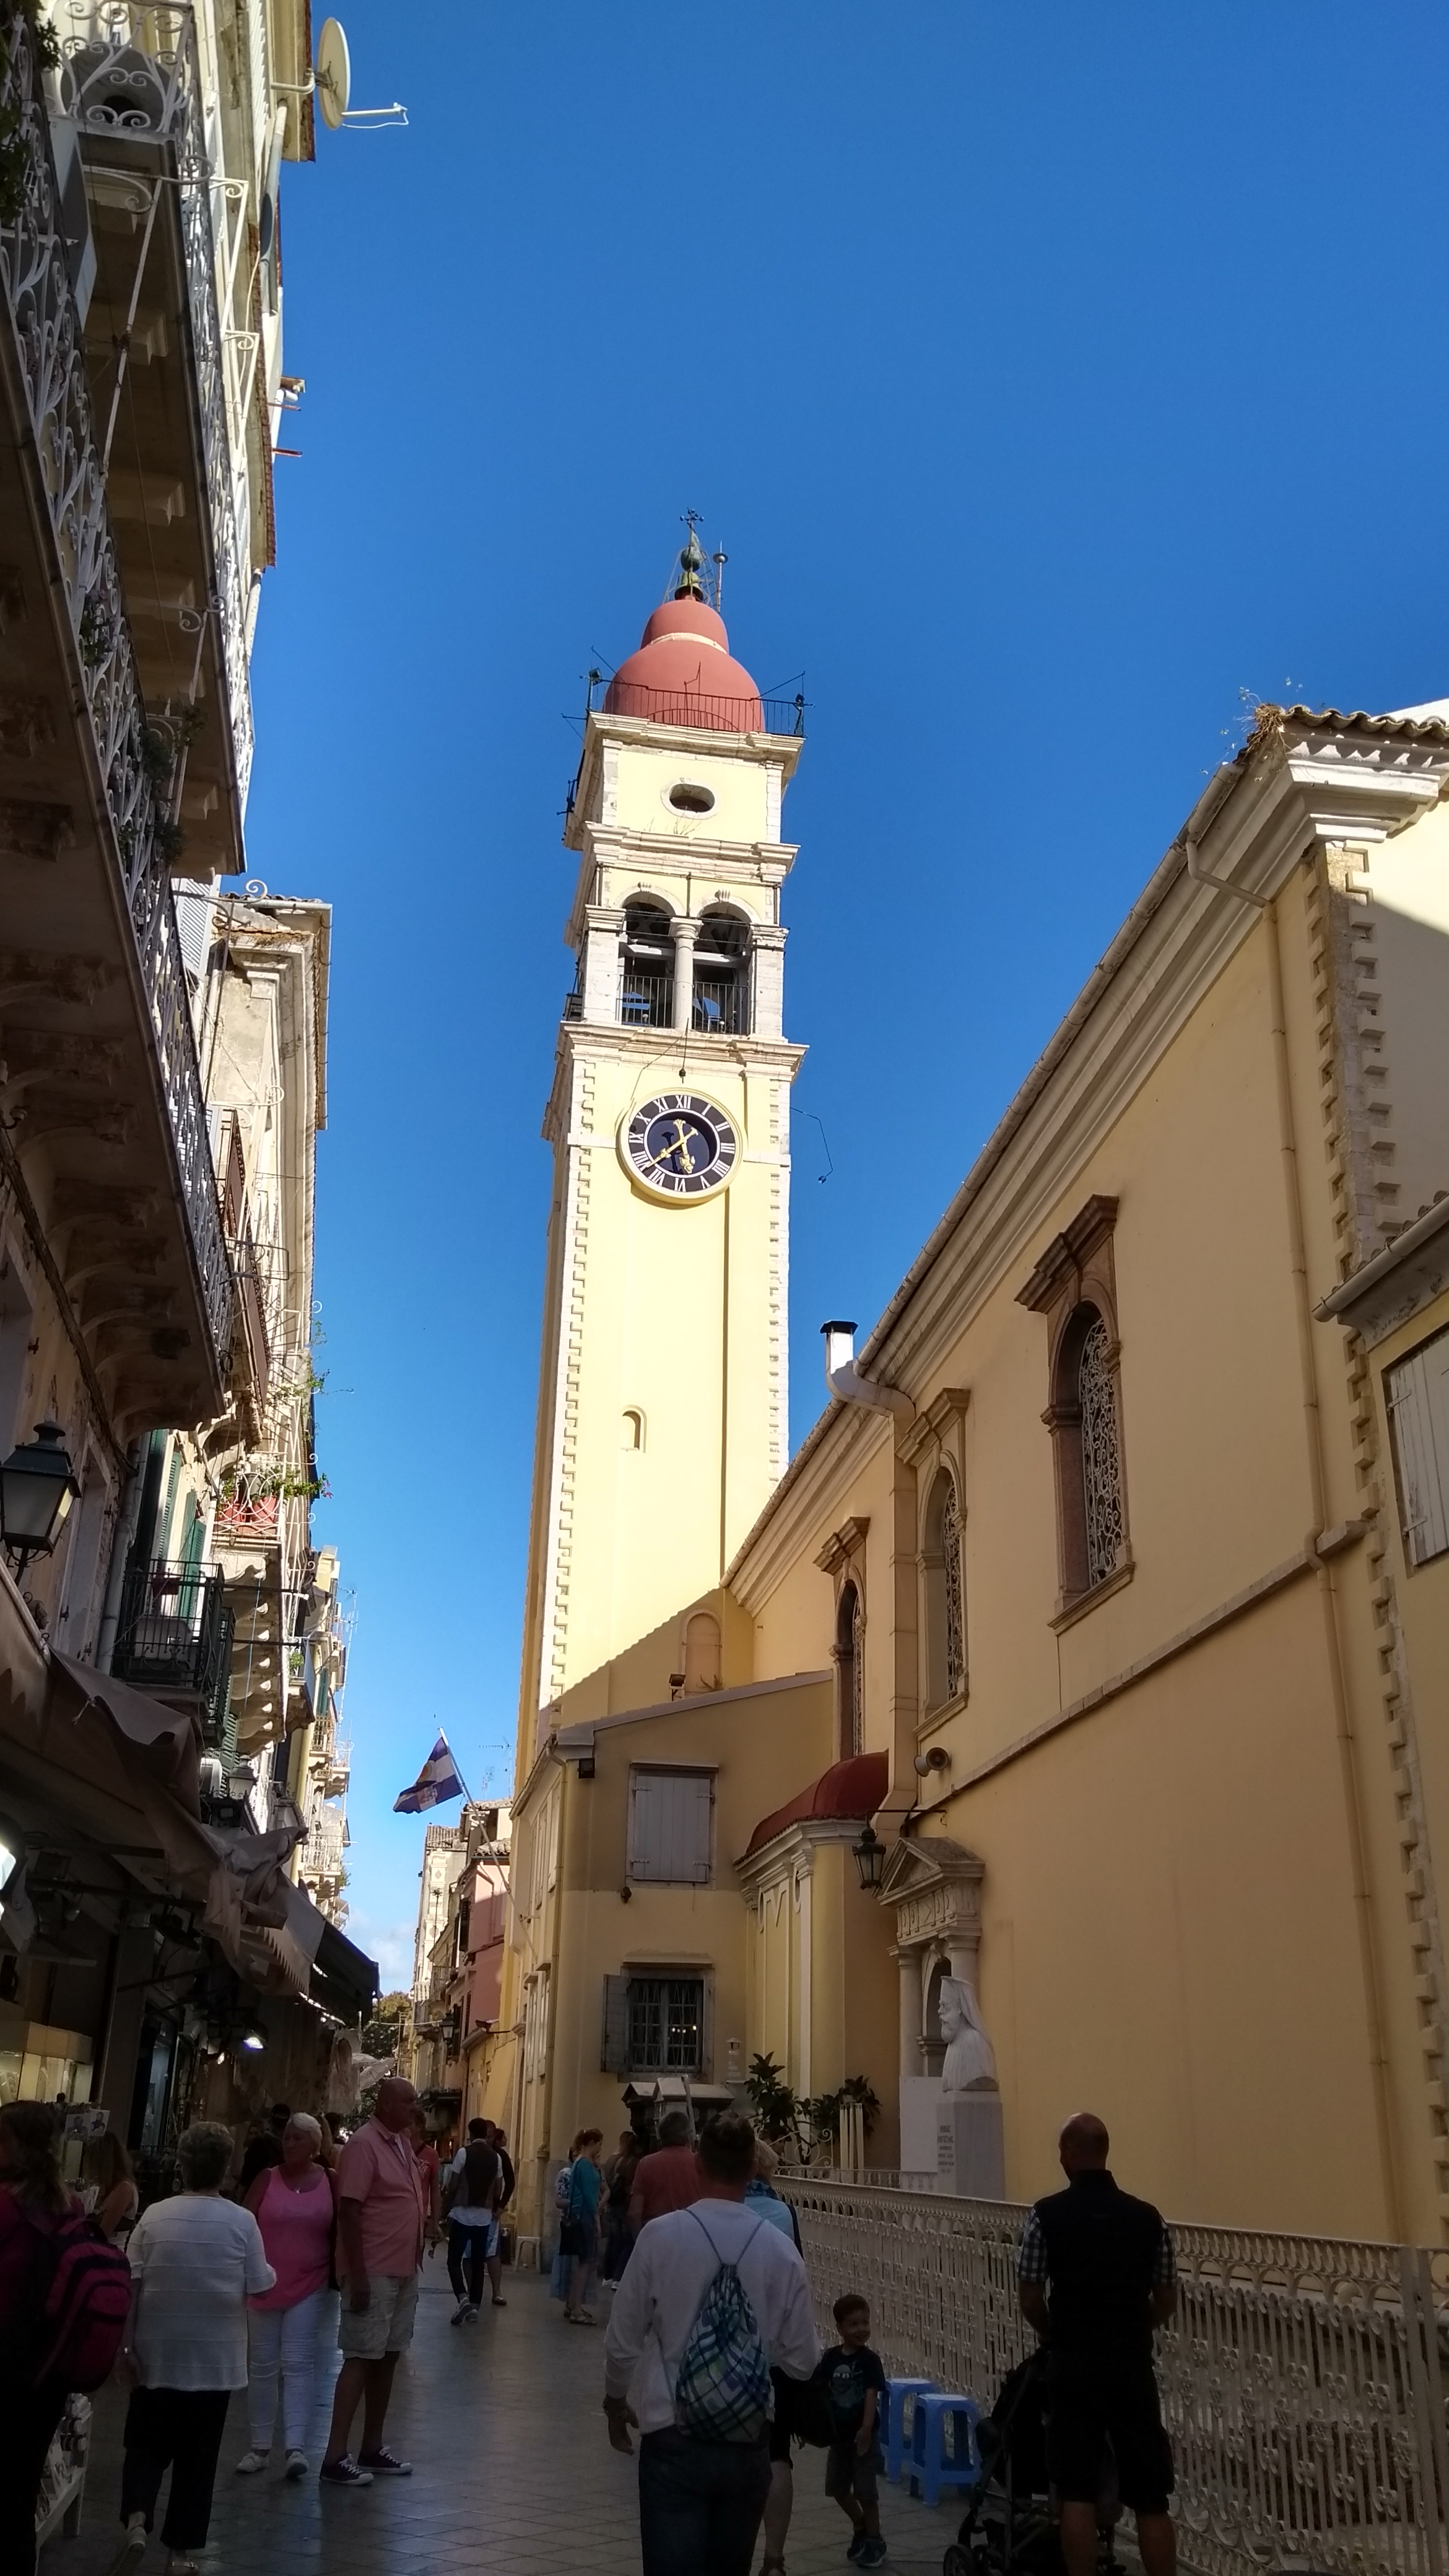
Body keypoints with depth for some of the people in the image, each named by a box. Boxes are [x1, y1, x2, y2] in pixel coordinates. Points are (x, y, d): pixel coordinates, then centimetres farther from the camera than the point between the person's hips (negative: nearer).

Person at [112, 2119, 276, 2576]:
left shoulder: (154, 2216, -7)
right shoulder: (242, 2222, -9)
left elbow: (129, 2286, -6)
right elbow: (260, 2288, -7)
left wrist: (126, 2345, 1)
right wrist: (272, 2271, 14)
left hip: (157, 2354, 1)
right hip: (214, 2358, 0)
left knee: (146, 2444, 16)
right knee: (197, 2456, 11)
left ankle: (135, 2519, -5)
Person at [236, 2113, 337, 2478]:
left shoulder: (329, 2182, -2)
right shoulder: (268, 2178, -3)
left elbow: (338, 2232, 4)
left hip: (308, 2287, -1)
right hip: (264, 2284, 1)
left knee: (298, 2364, -4)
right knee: (262, 2366, 8)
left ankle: (296, 2446, -5)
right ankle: (260, 2445, 18)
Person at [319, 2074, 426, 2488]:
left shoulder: (402, 2144, 11)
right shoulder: (364, 2144, -16)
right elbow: (348, 2212, -19)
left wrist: (414, 2263, 16)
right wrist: (357, 2275, -21)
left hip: (403, 2271, 8)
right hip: (373, 2273, -8)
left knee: (387, 2358, 12)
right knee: (361, 2358, -6)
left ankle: (373, 2448, 20)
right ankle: (335, 2458, -1)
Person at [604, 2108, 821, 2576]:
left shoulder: (661, 2234, -12)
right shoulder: (779, 2248, -7)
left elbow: (623, 2341, -4)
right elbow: (802, 2360, 0)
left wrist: (615, 2401, 16)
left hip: (675, 2440, -3)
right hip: (748, 2442, 3)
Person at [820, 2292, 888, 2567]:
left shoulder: (870, 2360, -13)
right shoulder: (831, 2358, -3)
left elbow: (872, 2395, -20)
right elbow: (822, 2393, 2)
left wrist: (866, 2428, -30)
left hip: (864, 2435, -5)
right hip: (839, 2434, 5)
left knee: (866, 2491, 2)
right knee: (837, 2487, 14)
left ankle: (874, 2541, 19)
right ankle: (861, 2526, 36)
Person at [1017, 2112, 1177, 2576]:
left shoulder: (1047, 2214, -6)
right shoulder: (1147, 2217, 2)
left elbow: (1030, 2299, -1)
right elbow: (1166, 2302, 9)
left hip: (1073, 2364, -2)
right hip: (1132, 2365, 2)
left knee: (1077, 2494, 4)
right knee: (1151, 2498, 9)